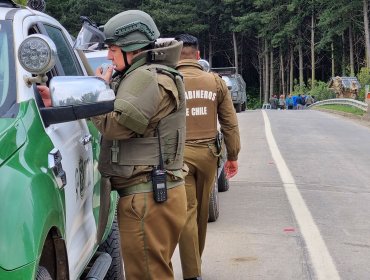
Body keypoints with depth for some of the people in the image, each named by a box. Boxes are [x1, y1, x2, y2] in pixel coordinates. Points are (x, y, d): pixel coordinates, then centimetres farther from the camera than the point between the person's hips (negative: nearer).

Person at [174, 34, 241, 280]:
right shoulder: (215, 81, 4)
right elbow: (230, 123, 6)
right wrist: (233, 155, 14)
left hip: (178, 154, -3)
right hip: (207, 154, 3)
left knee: (187, 213, 0)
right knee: (201, 212, 17)